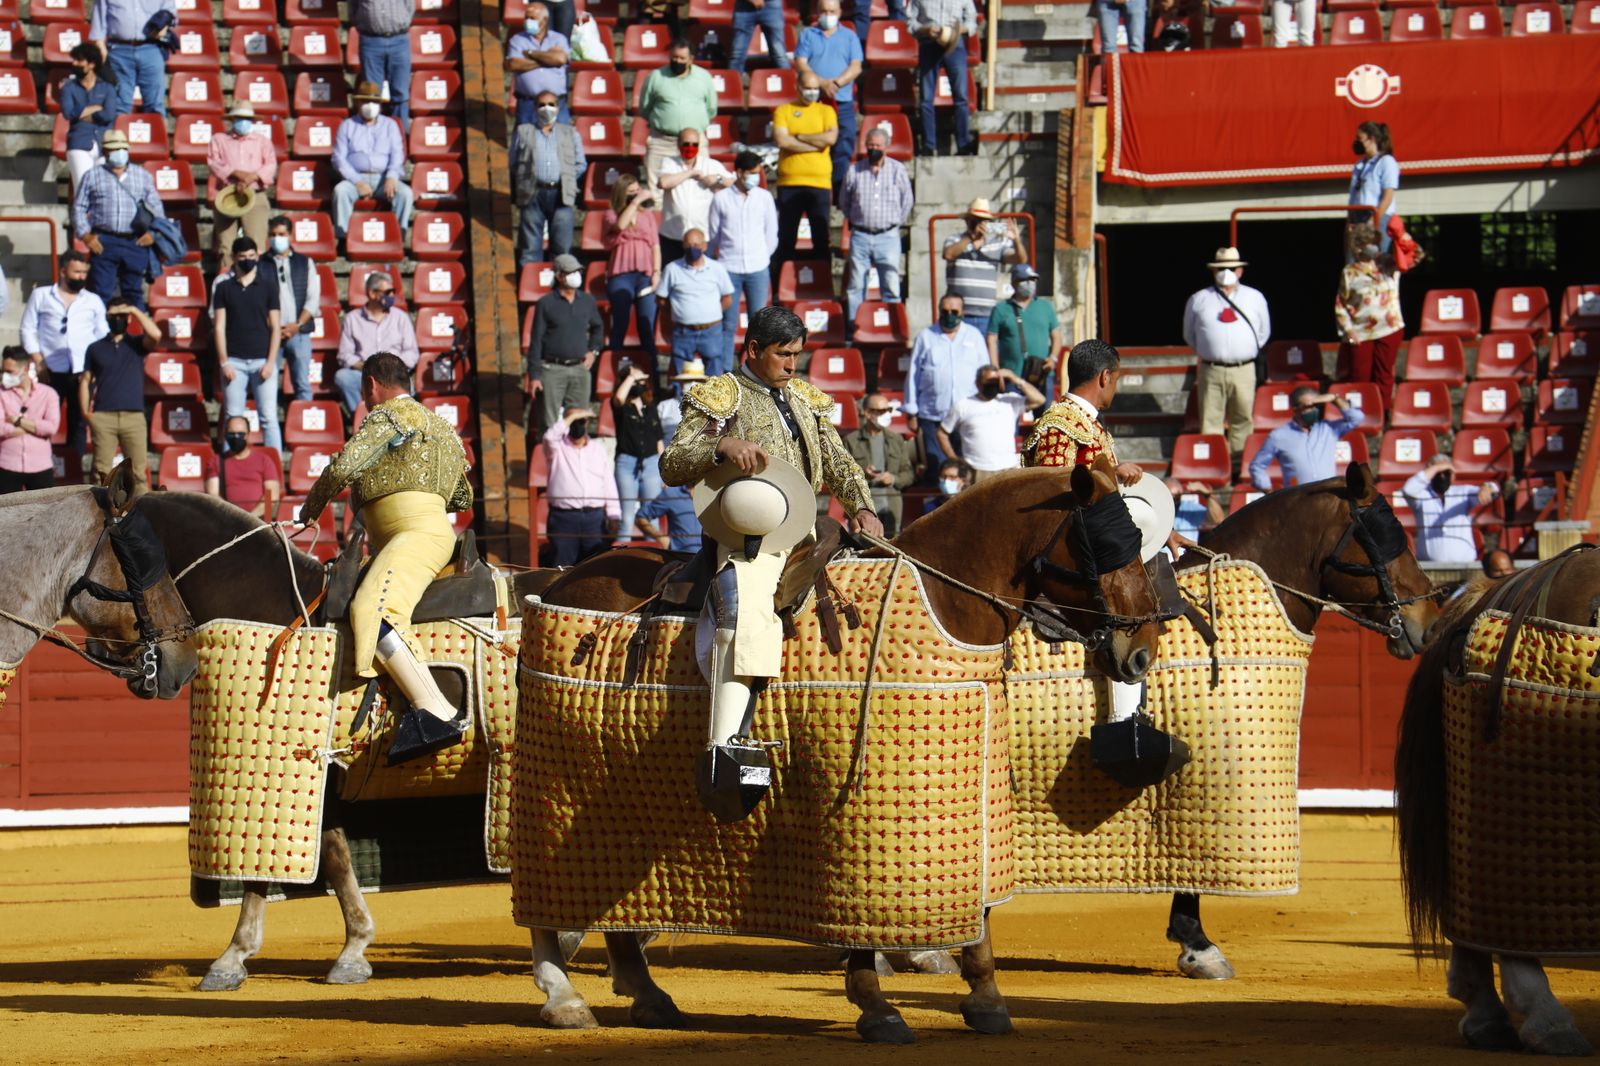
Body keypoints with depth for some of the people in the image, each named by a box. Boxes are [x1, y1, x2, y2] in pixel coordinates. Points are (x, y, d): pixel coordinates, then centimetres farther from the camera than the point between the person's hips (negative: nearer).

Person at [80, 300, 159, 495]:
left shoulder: (137, 345, 11)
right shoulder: (96, 348, 14)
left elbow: (156, 335, -10)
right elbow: (85, 380, 13)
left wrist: (135, 311, -5)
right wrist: (86, 414, 1)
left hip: (134, 416, 0)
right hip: (103, 417, 0)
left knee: (138, 471, -3)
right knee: (102, 472, -4)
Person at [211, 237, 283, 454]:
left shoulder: (268, 286, 7)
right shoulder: (224, 288, 8)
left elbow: (275, 327, 5)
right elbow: (219, 327, 5)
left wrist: (270, 362, -5)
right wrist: (223, 363, -4)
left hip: (262, 360, -1)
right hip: (234, 361, 1)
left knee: (268, 418, -4)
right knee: (233, 418, 1)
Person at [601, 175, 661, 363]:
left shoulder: (647, 214, 15)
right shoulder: (611, 214, 6)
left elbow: (655, 244, 11)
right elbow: (620, 225, -18)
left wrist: (656, 272, -1)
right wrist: (636, 201, -14)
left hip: (645, 276, 2)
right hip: (620, 276, -2)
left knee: (647, 327, -2)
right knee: (620, 325, 0)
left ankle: (651, 368, 0)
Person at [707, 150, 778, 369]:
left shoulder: (764, 197, 3)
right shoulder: (721, 199, 0)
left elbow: (771, 235, 11)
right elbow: (712, 236, 8)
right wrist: (712, 265, 13)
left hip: (758, 269, 1)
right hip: (729, 269, -1)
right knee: (728, 324, 2)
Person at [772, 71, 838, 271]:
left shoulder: (826, 111, 10)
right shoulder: (783, 111, 7)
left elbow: (831, 137, -8)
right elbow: (782, 140, -9)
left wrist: (799, 137, -5)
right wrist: (816, 143, -8)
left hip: (819, 182, 0)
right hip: (789, 182, 0)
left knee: (822, 236, 1)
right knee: (786, 237, 2)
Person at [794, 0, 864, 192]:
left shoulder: (850, 37, 12)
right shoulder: (807, 35, 10)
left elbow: (856, 67, 2)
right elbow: (801, 64, -2)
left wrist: (837, 83, -16)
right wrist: (822, 83, -16)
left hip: (843, 103, 1)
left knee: (843, 148, -3)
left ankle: (841, 194, 1)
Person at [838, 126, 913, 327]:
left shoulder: (897, 170, 3)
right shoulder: (854, 171, 5)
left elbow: (907, 201, 12)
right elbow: (844, 201, 17)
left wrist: (896, 222, 10)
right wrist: (853, 221, 13)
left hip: (888, 236, -1)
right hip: (861, 236, 1)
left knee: (891, 286, -2)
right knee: (856, 286, 1)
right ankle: (854, 328, 6)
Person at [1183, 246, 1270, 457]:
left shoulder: (1255, 298, 10)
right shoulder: (1198, 300, 7)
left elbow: (1264, 332, 19)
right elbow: (1189, 336, 17)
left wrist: (1247, 353, 13)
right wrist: (1208, 352, 12)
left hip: (1243, 370, 1)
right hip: (1211, 371, -1)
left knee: (1242, 420, 3)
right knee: (1210, 423, -3)